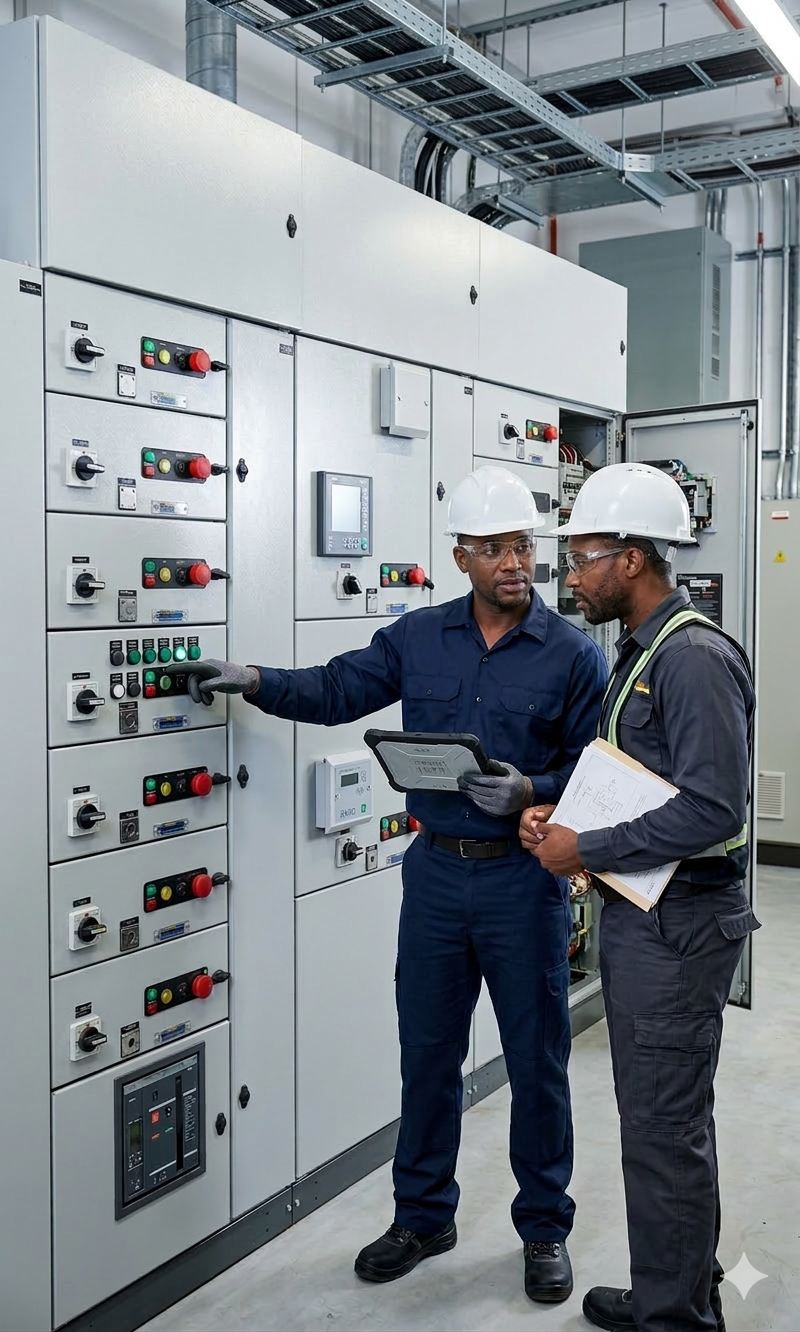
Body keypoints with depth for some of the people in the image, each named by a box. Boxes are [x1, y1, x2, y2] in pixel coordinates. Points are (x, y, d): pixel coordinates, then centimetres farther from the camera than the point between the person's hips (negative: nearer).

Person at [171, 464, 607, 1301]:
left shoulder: (573, 655, -5)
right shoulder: (418, 638, 4)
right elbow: (336, 690, 7)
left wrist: (531, 791, -22)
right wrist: (254, 682, -5)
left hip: (523, 878, -3)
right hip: (436, 871, 3)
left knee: (536, 1061, 9)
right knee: (426, 1053, 14)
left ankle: (545, 1229, 30)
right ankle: (422, 1217, 33)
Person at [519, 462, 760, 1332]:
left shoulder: (694, 658, -20)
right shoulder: (638, 651, 12)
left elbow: (712, 811, -26)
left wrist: (585, 851, -20)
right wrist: (555, 817, 3)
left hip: (678, 926, -10)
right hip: (636, 913, 10)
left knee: (665, 1129, 4)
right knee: (659, 1117, 21)